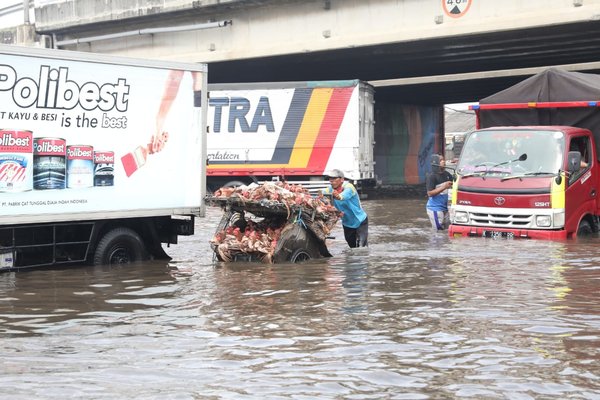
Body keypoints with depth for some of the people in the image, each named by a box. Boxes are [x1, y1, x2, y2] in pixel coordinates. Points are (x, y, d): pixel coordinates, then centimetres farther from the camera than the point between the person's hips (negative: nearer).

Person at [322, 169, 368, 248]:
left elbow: (345, 195, -48)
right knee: (352, 246, 15)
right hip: (347, 223, 6)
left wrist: (338, 196, -71)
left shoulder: (348, 187, -26)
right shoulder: (331, 189, -7)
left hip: (360, 221, -6)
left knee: (361, 246, -17)